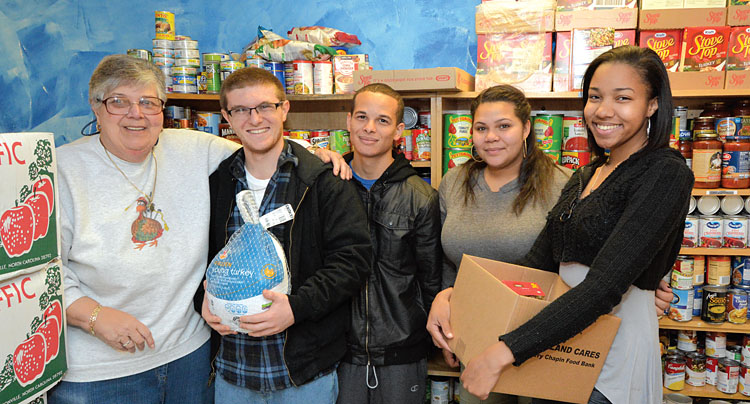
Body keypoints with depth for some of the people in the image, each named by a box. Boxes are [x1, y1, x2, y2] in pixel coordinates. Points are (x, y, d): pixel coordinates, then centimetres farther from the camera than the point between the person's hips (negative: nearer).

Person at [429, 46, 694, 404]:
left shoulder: (665, 174, -15)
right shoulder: (585, 176, 9)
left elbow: (606, 285, -25)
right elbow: (538, 263, 4)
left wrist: (503, 352, -30)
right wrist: (452, 297, -9)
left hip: (615, 361, -6)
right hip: (562, 347, 6)